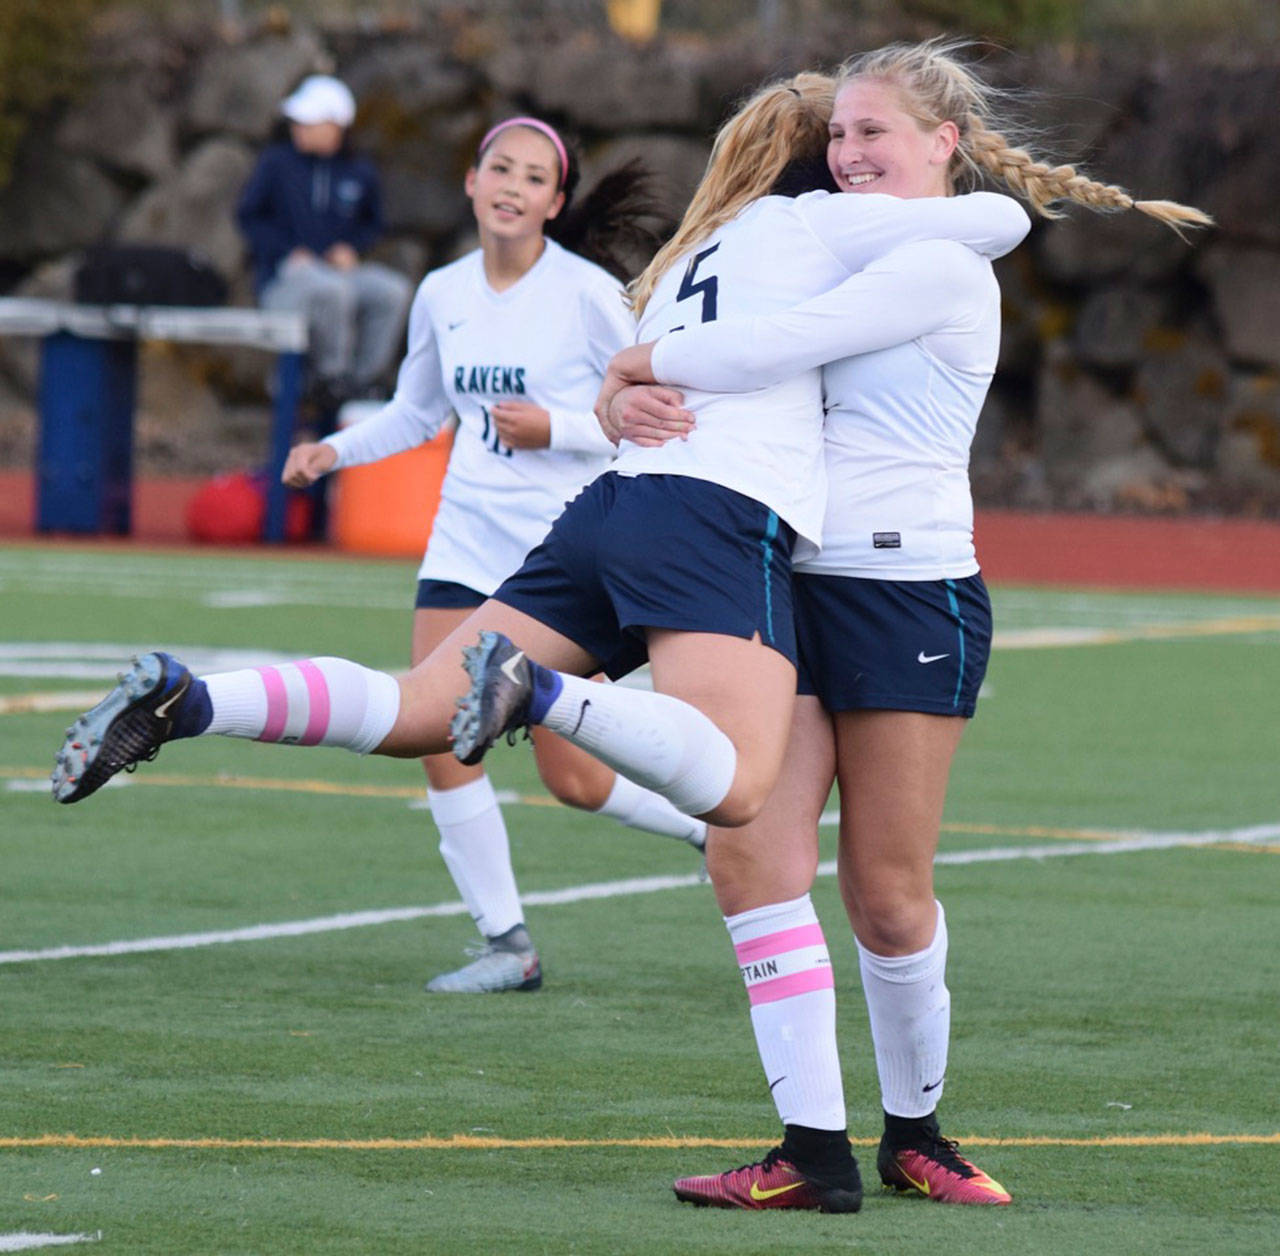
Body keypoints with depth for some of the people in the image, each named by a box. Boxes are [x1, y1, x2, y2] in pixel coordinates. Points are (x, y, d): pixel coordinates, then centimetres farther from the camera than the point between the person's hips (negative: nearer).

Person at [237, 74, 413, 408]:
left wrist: (351, 247, 1)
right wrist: (289, 252, -6)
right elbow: (249, 215, 7)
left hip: (340, 266, 3)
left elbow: (373, 222, 23)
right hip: (283, 277, -3)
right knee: (331, 290, -38)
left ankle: (364, 378, -13)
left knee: (393, 291, -26)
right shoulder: (276, 162, 4)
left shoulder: (359, 174, 10)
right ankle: (331, 375, -19)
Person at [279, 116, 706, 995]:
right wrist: (334, 451, 5)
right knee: (439, 738, -8)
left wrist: (556, 428, -20)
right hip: (467, 539, 5)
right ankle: (508, 944, 3)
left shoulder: (589, 294, -9)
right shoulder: (442, 295, 6)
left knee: (572, 774, -2)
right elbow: (416, 413, 20)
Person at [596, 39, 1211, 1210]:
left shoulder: (942, 268, -9)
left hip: (908, 592, -7)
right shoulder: (843, 265, 18)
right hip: (792, 584, 7)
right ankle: (811, 1144, -7)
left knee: (887, 889, -1)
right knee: (753, 853, -7)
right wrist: (629, 402, -6)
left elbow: (766, 348, -21)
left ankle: (914, 1126, 20)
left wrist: (642, 365, -6)